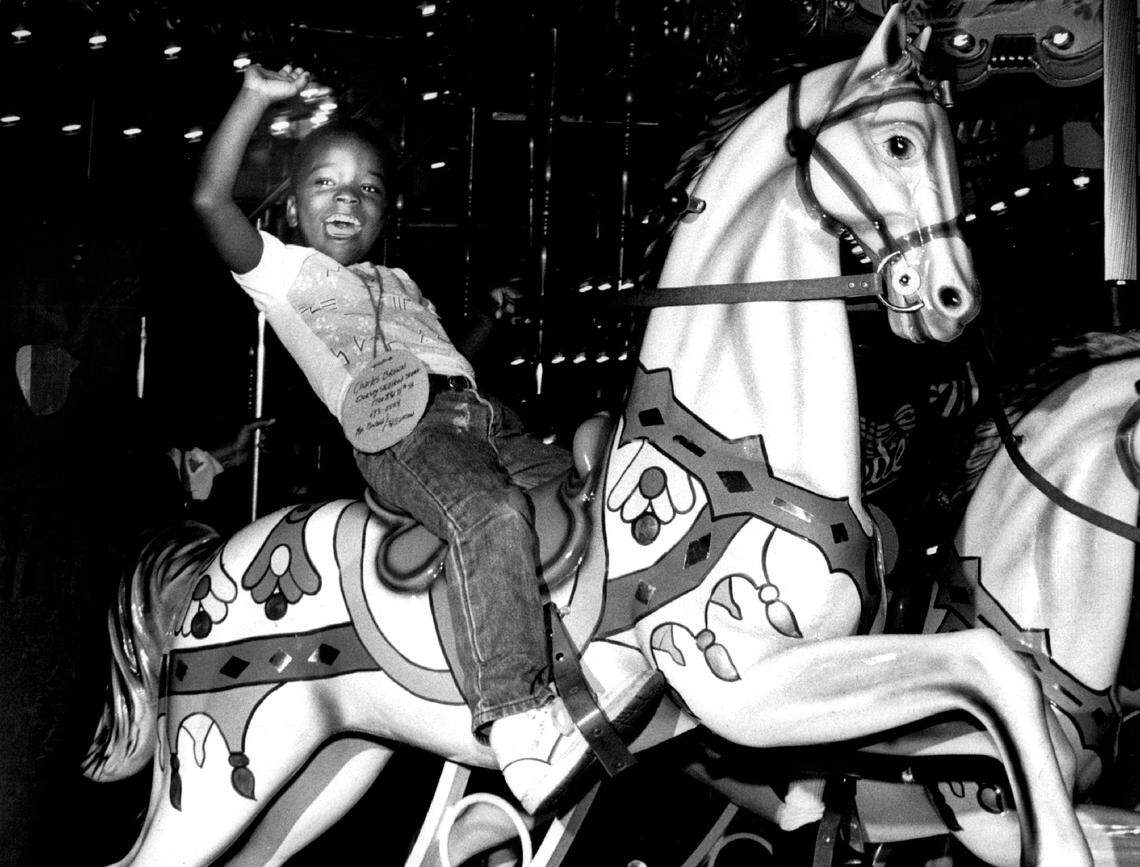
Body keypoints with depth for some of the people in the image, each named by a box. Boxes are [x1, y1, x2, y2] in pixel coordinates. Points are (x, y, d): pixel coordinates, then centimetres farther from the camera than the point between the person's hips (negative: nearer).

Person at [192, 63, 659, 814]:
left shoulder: (400, 284, 37)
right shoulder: (282, 270, 18)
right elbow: (211, 199, 5)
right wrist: (257, 98, 5)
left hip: (481, 419, 8)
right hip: (397, 430, -8)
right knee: (493, 514, -36)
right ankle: (521, 727, -45)